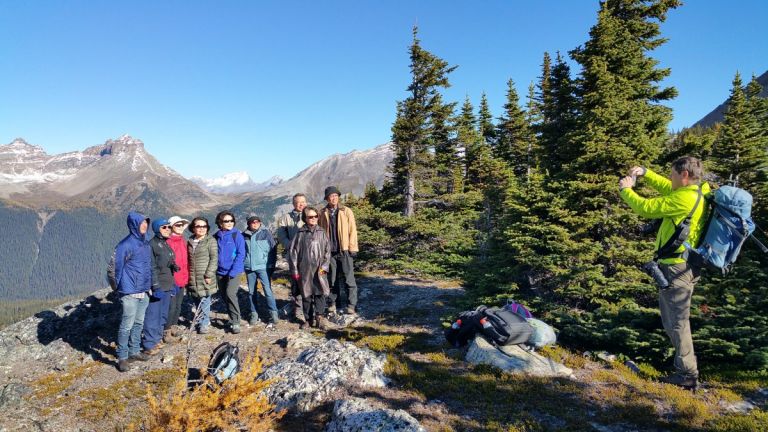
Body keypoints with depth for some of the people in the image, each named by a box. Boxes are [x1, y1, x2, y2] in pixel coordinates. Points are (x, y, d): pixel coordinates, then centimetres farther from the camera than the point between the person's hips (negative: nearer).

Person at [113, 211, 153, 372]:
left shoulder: (145, 242, 8)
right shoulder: (126, 245, -13)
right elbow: (117, 267, -8)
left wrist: (149, 285, 14)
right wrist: (121, 288, 0)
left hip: (144, 291, 7)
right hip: (131, 293, -7)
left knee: (139, 323, 15)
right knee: (127, 325, -1)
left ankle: (134, 351, 28)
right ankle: (122, 357, 10)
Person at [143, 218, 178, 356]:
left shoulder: (167, 244, 13)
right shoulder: (152, 244, -11)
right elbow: (152, 268, -16)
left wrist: (173, 283, 17)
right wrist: (156, 287, -19)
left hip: (168, 285, 8)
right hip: (157, 286, -8)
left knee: (163, 314, 14)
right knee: (153, 315, -4)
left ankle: (157, 338, 25)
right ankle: (150, 344, 3)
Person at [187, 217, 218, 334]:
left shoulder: (210, 240, -4)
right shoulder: (189, 242, 13)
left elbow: (214, 259, -9)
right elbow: (188, 259, 19)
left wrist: (209, 275, -15)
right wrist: (187, 275, 14)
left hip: (205, 278, -5)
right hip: (193, 278, 5)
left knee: (204, 300, -5)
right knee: (197, 301, 10)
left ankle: (204, 323, 6)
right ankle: (204, 320, 25)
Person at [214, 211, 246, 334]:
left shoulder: (237, 235, -6)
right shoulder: (216, 237, 5)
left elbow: (241, 255, -9)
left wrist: (233, 272, -15)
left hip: (234, 272, -5)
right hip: (220, 272, 5)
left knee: (230, 293, -20)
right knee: (225, 296, 11)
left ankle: (235, 322, -11)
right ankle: (233, 318, 29)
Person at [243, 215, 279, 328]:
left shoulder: (266, 233, -4)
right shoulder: (244, 235, 4)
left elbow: (273, 249, 0)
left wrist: (272, 265, -1)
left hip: (263, 267, -3)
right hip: (249, 268, 3)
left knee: (267, 290, -8)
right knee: (251, 292, 10)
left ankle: (273, 315, -4)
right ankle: (254, 314, 21)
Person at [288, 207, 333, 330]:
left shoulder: (322, 232, 4)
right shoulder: (300, 233, -1)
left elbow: (327, 250, 5)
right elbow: (292, 252, 1)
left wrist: (324, 266, -5)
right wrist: (294, 270, -1)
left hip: (319, 270, 1)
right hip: (304, 270, 0)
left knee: (320, 293, -7)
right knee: (306, 295, 8)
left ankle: (319, 316, 0)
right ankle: (309, 319, 19)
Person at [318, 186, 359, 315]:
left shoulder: (346, 211, 1)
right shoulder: (323, 214, 6)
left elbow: (352, 230, -1)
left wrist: (352, 248, -6)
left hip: (344, 250, -2)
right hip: (329, 251, 2)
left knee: (348, 278, -2)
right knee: (332, 279, 10)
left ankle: (351, 304, 5)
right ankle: (334, 302, 22)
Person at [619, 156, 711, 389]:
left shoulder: (686, 198, -21)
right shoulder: (696, 193, 9)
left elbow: (646, 208, -17)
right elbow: (667, 188, 25)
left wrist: (626, 190, -2)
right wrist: (644, 173, 16)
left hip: (676, 267, -10)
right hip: (683, 265, 10)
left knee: (677, 321, -1)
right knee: (675, 319, 20)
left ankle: (687, 374, 8)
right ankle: (685, 366, 32)